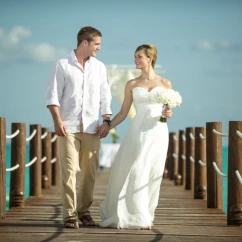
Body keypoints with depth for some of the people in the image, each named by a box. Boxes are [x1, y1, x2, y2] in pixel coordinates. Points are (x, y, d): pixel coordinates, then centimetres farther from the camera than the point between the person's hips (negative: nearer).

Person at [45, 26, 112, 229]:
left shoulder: (100, 67, 12)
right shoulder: (63, 65, 1)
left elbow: (105, 96, 13)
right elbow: (53, 95, -2)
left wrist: (106, 120, 1)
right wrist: (57, 121, -13)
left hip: (91, 128, 4)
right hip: (68, 127, -4)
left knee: (90, 171, 4)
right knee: (69, 170, -7)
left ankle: (84, 210, 16)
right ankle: (70, 214, -5)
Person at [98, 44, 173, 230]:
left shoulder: (165, 84, 6)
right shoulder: (132, 85, 6)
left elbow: (168, 110, 12)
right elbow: (123, 113, 8)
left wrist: (168, 114, -10)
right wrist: (107, 127, -2)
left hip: (158, 133, 0)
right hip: (138, 132, 0)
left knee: (152, 175, 1)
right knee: (135, 173, -6)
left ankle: (146, 215, 12)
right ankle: (137, 217, 2)